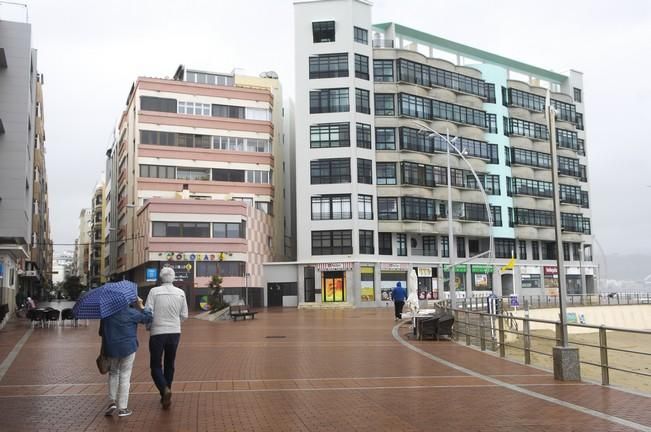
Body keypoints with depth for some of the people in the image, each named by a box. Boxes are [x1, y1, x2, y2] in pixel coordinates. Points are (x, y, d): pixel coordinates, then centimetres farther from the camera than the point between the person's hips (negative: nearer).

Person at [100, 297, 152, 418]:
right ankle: (122, 408, 6)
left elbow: (101, 332, 11)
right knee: (125, 376, 4)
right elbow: (148, 317, 0)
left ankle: (112, 402, 12)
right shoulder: (131, 312, -9)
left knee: (113, 373, 22)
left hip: (110, 348, 3)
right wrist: (141, 306, 5)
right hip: (128, 348, -3)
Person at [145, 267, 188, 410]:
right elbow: (184, 316, 4)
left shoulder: (154, 291, -9)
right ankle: (166, 395, 22)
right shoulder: (180, 293, 0)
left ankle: (164, 389, -18)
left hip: (158, 333, -3)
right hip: (175, 332, 3)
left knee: (156, 366, 5)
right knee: (169, 365, 17)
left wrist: (148, 326, 8)